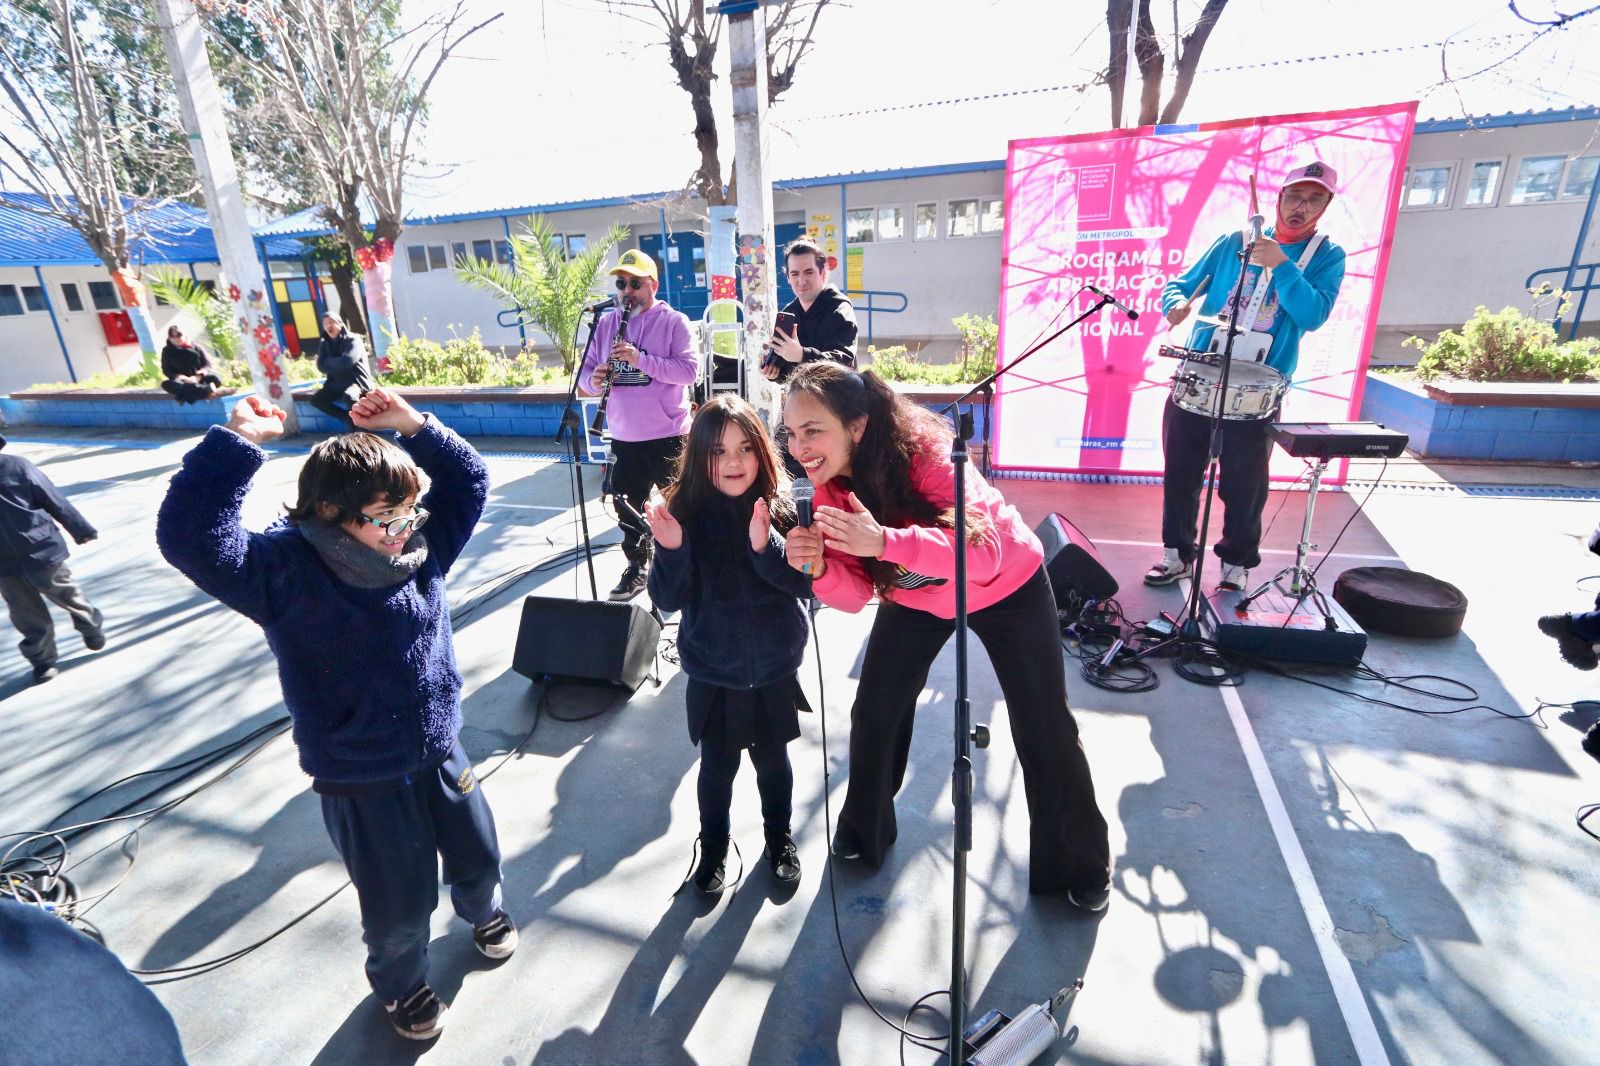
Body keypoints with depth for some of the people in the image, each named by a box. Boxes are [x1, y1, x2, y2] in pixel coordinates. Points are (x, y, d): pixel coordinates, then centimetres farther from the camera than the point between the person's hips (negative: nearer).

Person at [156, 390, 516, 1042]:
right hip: (360, 783, -4)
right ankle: (400, 982, 50)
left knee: (478, 858, 26)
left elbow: (469, 481, 0)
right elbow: (190, 537, -34)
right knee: (398, 909, 15)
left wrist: (415, 426, -13)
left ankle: (482, 910, 62)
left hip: (441, 755, 5)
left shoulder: (421, 548, -7)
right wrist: (239, 442, -38)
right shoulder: (284, 570, -20)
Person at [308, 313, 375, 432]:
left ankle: (353, 425, -13)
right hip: (336, 382, 7)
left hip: (355, 380, -7)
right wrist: (338, 363, -13)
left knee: (349, 396, -38)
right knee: (316, 399, -11)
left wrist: (328, 361, -5)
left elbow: (347, 361, -22)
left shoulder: (352, 340, -7)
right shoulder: (324, 344, 10)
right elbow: (321, 367, -1)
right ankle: (349, 418, -4)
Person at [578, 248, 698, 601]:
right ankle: (637, 568, 32)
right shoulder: (605, 324, 9)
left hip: (668, 435, -5)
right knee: (628, 509, 15)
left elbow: (689, 371, -17)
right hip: (623, 438, 5)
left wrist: (641, 359, -25)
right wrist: (593, 380, -15)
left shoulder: (673, 322, -5)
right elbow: (586, 372, 9)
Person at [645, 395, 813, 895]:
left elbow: (807, 582, -13)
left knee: (773, 759, 19)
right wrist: (671, 549, -31)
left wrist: (766, 548, -30)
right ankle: (713, 847, 43)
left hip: (774, 668, 1)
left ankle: (779, 837, 47)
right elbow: (668, 600, -13)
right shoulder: (685, 512, -14)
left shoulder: (781, 506, -13)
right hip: (712, 673, 0)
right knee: (718, 765, 15)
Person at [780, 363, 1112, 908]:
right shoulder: (827, 484, -18)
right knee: (872, 718, 5)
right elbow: (856, 593, -19)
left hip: (1006, 588, -4)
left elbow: (984, 552, -46)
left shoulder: (921, 451, -35)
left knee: (1045, 733, 4)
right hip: (913, 597, 5)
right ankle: (864, 832, 34)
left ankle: (1081, 865, 31)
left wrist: (884, 541, -58)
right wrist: (820, 567, -40)